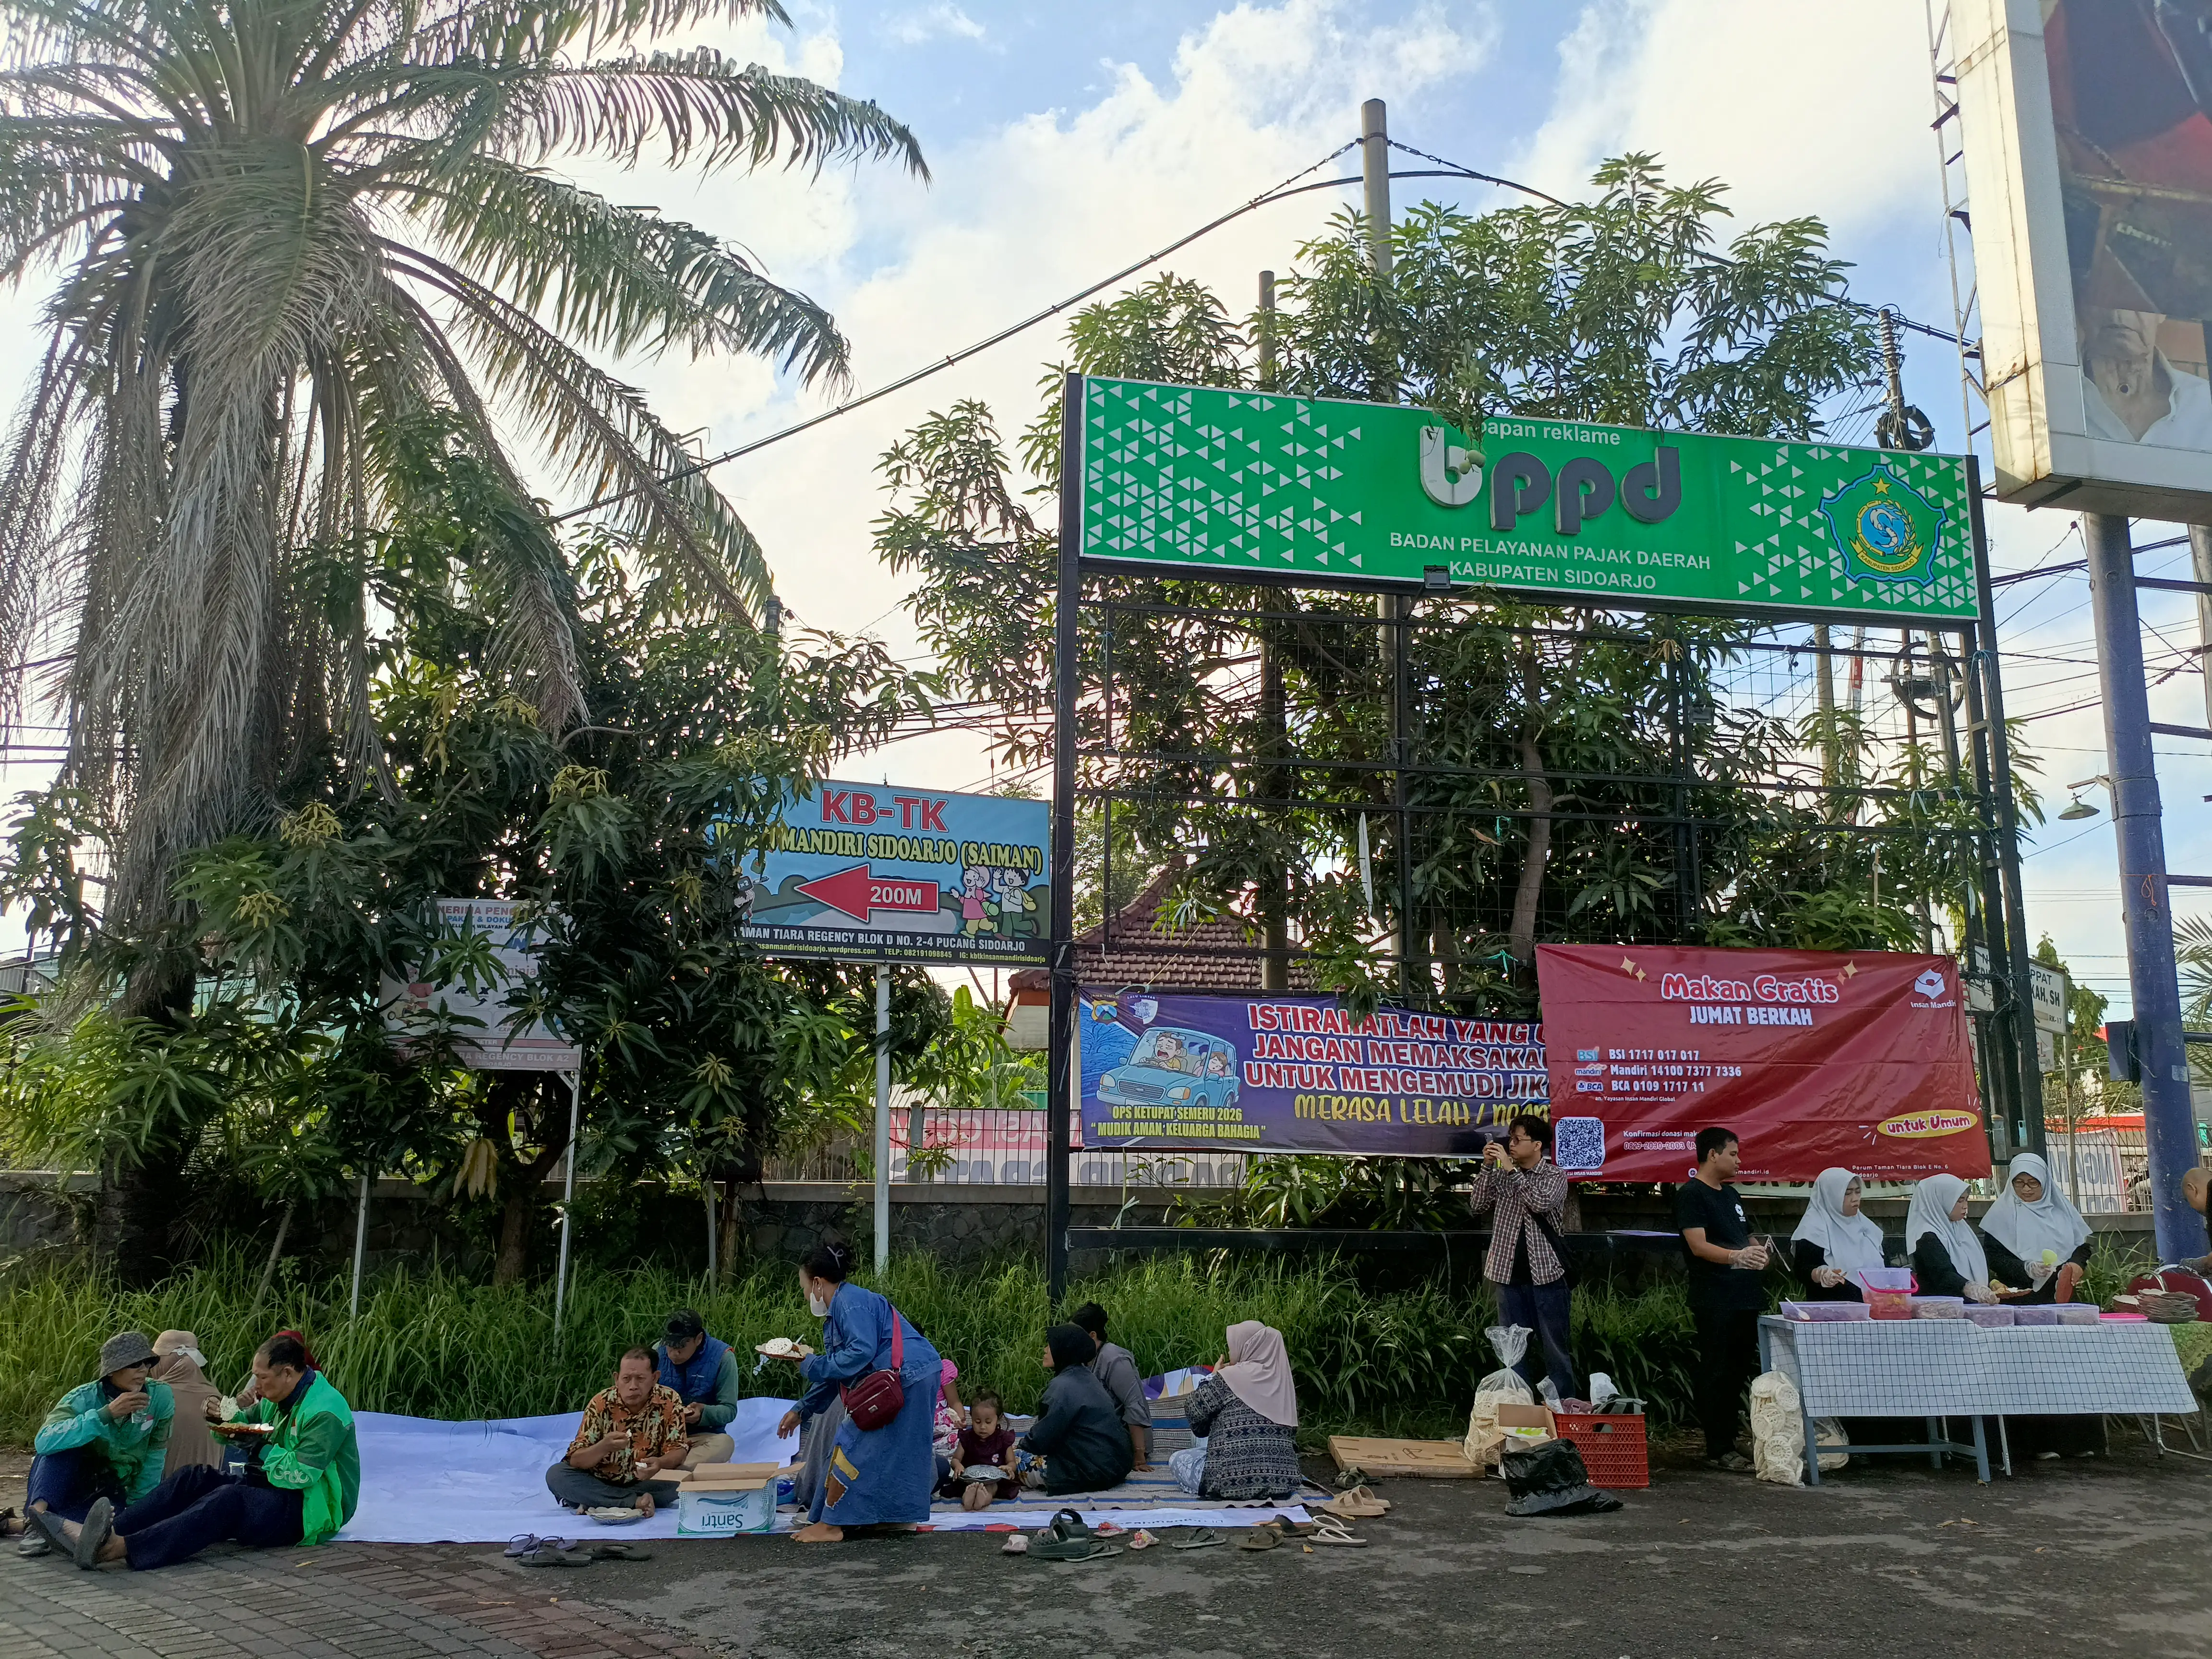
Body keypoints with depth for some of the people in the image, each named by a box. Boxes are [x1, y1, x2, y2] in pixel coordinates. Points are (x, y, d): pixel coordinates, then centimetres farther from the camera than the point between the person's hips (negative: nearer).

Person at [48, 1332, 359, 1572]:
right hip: (274, 1490, 10)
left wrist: (262, 1449, -14)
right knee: (193, 1479, -5)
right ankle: (109, 1532, -22)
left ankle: (121, 1548, -48)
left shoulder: (325, 1412, -20)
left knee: (229, 1500, -33)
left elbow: (302, 1474, -26)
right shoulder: (278, 1399, 11)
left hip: (311, 1510, -10)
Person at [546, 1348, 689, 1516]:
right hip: (600, 1482, 0)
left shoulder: (670, 1401, -13)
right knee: (555, 1475, -25)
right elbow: (576, 1460, -16)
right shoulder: (601, 1404, -14)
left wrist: (660, 1464, -35)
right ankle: (636, 1502, -27)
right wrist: (604, 1447, -37)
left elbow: (679, 1450, -12)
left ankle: (597, 1503, -19)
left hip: (646, 1482, 0)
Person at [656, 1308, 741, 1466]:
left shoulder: (722, 1357, -8)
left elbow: (730, 1410, -7)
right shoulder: (658, 1353, 1)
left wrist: (704, 1413, -28)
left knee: (725, 1443, -37)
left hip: (704, 1435, -2)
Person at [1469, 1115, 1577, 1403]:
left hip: (1545, 1273, -4)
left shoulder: (1555, 1176, -1)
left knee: (1556, 1347, 3)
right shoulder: (1503, 1175, 9)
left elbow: (1541, 1203, -20)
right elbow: (1477, 1206, 2)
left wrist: (1512, 1170, -18)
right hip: (1509, 1273, 4)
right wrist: (1487, 1166, -5)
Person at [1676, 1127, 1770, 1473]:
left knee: (1738, 1372, 12)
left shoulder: (1730, 1194, 20)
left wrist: (1759, 1251, 4)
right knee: (1716, 1374, -5)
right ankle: (1718, 1450, -2)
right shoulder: (1691, 1194, -8)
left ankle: (1730, 1441, 20)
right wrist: (1737, 1256, -32)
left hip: (1745, 1298, 9)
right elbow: (1699, 1246, -17)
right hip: (1714, 1300, -9)